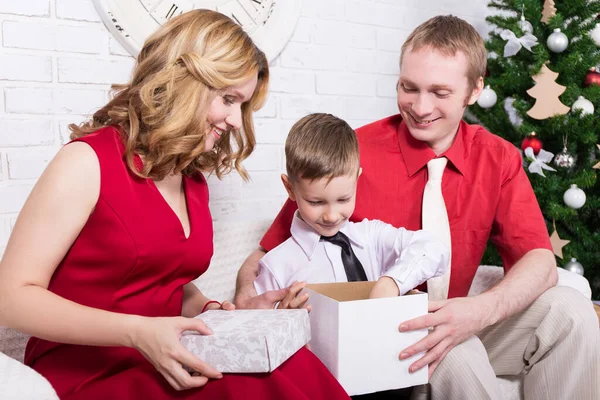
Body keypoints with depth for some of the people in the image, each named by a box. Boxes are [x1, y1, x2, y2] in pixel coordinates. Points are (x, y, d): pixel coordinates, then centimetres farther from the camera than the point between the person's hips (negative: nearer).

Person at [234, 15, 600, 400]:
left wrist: (482, 310, -32)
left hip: (452, 325, 5)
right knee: (455, 353, -34)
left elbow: (540, 261, -12)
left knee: (569, 308, -16)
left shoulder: (499, 159, -3)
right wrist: (247, 296, -35)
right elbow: (269, 255, -13)